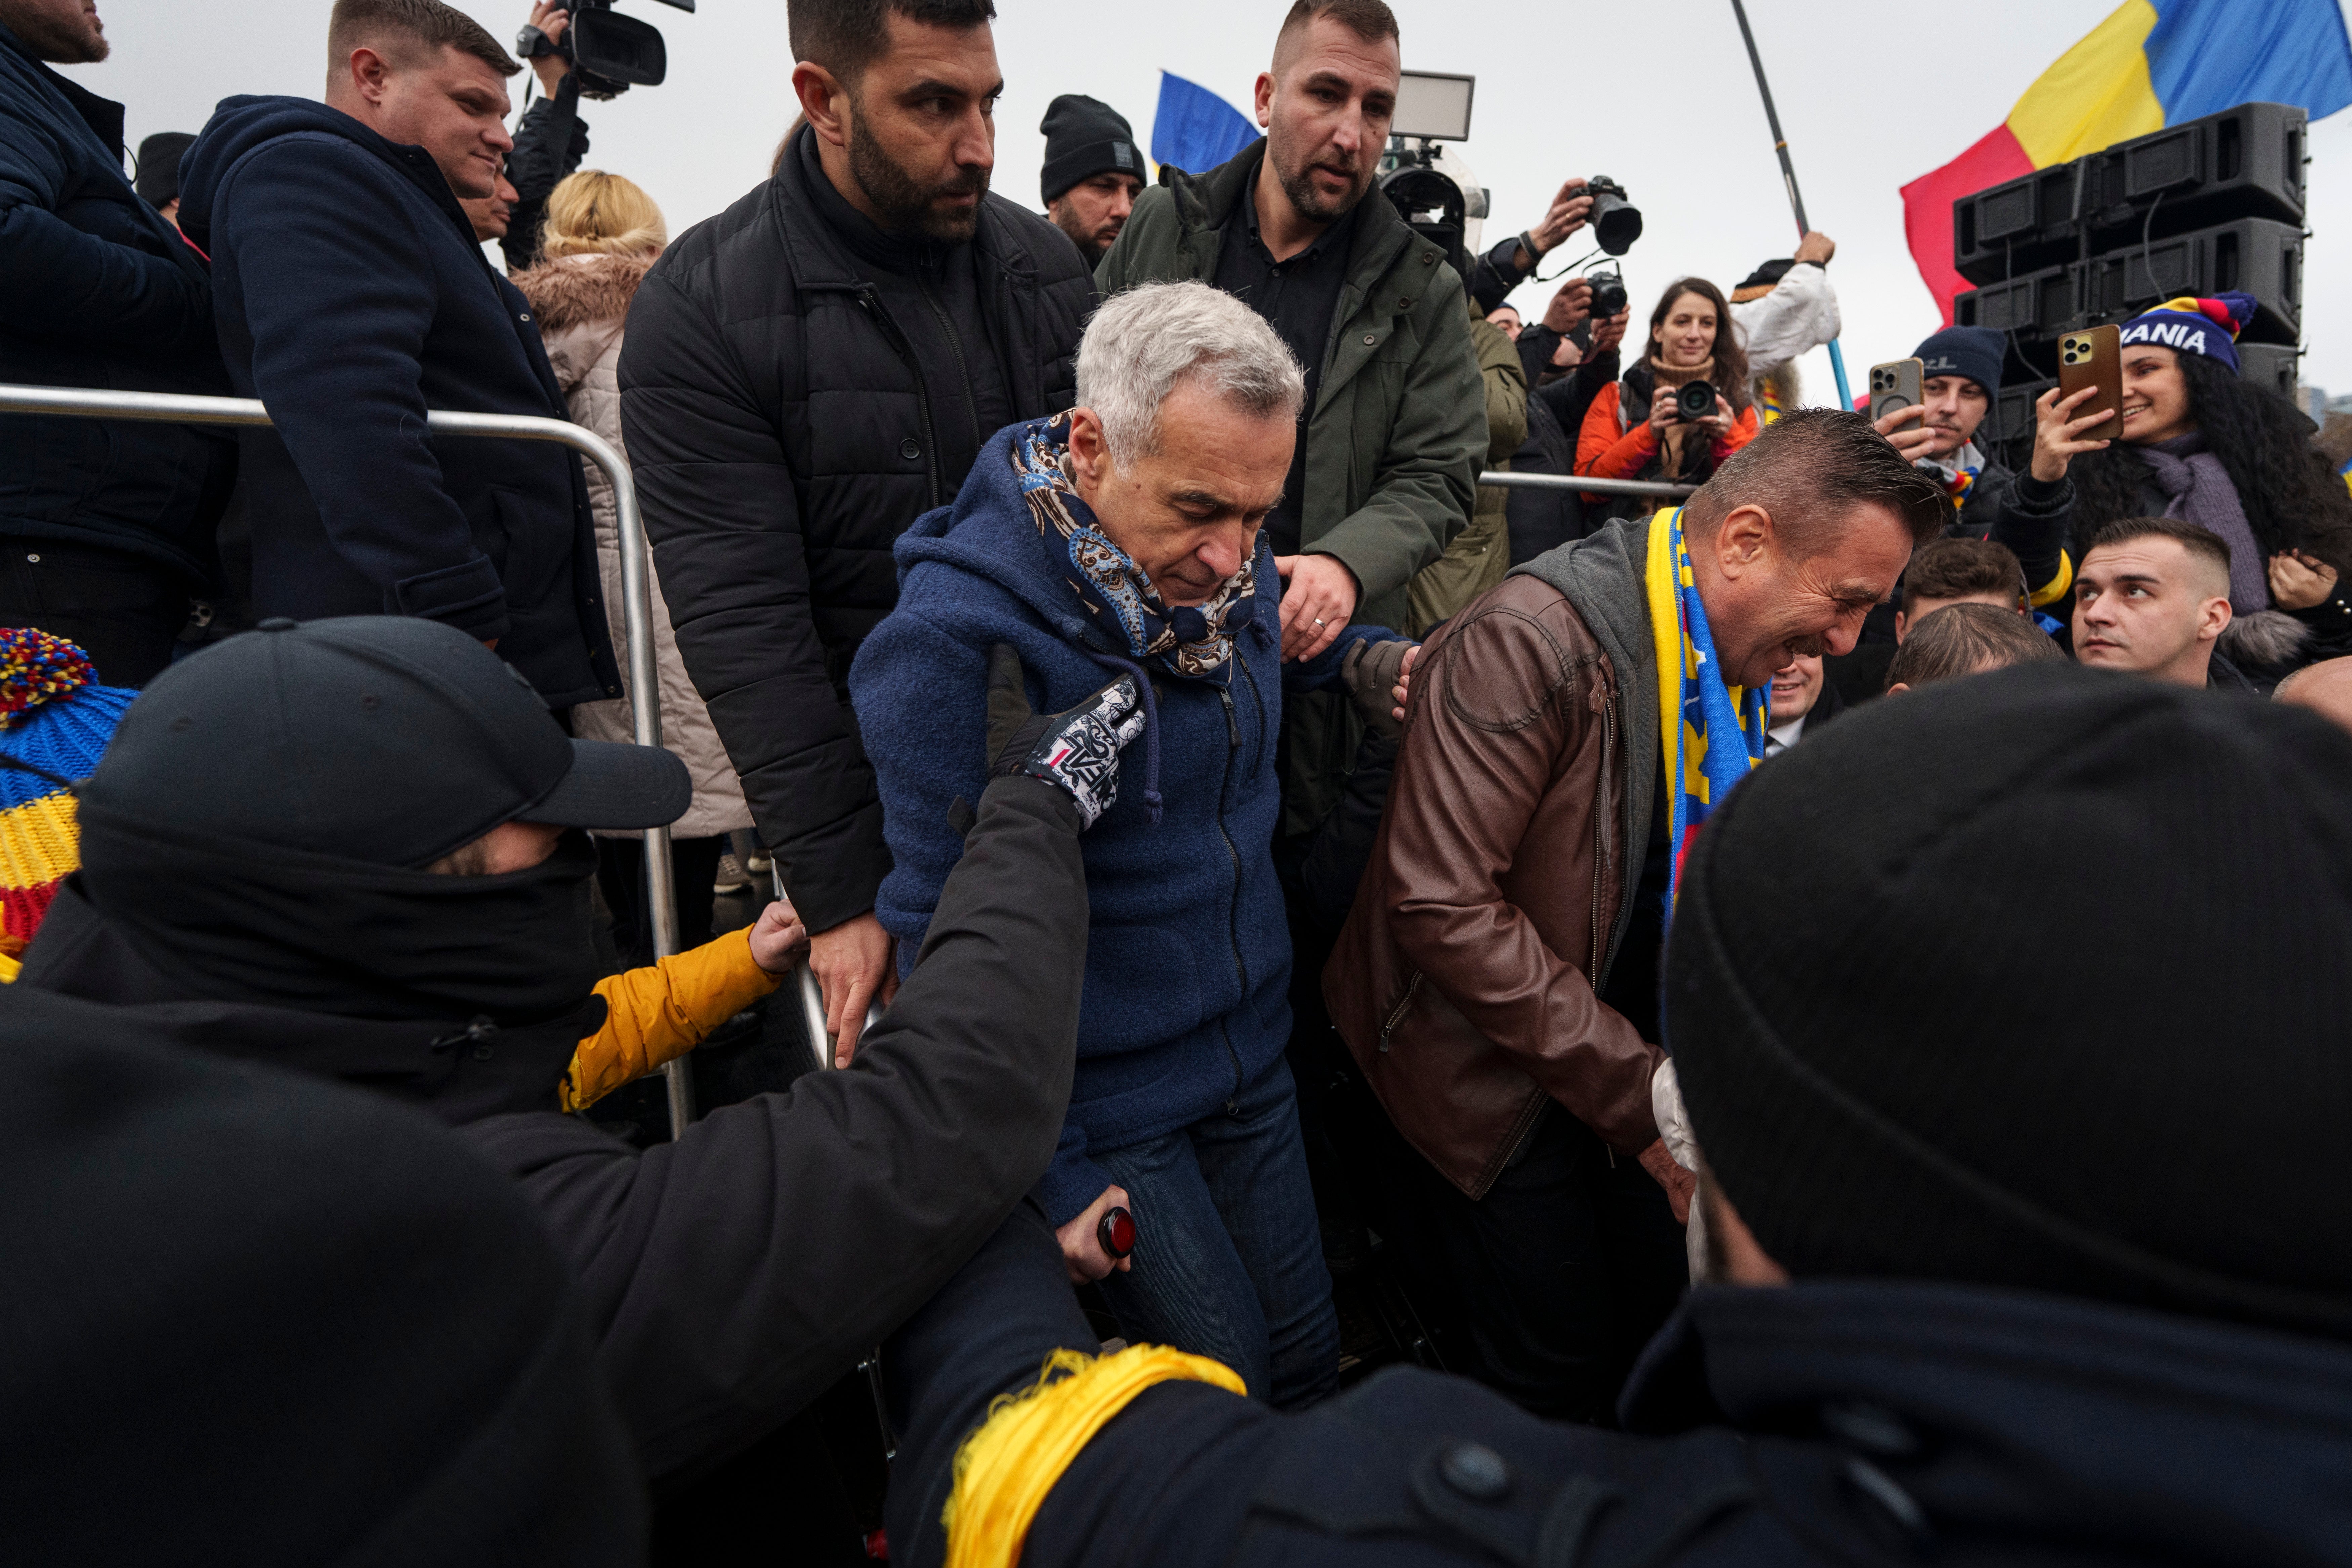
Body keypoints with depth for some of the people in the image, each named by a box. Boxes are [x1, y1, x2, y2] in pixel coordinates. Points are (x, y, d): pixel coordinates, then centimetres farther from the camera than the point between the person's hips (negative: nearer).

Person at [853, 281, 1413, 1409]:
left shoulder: (1225, 564, -6)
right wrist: (1047, 1171, -15)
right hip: (1106, 1109, -6)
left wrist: (1375, 656, 0)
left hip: (1252, 1060, 7)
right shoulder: (950, 639, -25)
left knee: (1310, 1364, 20)